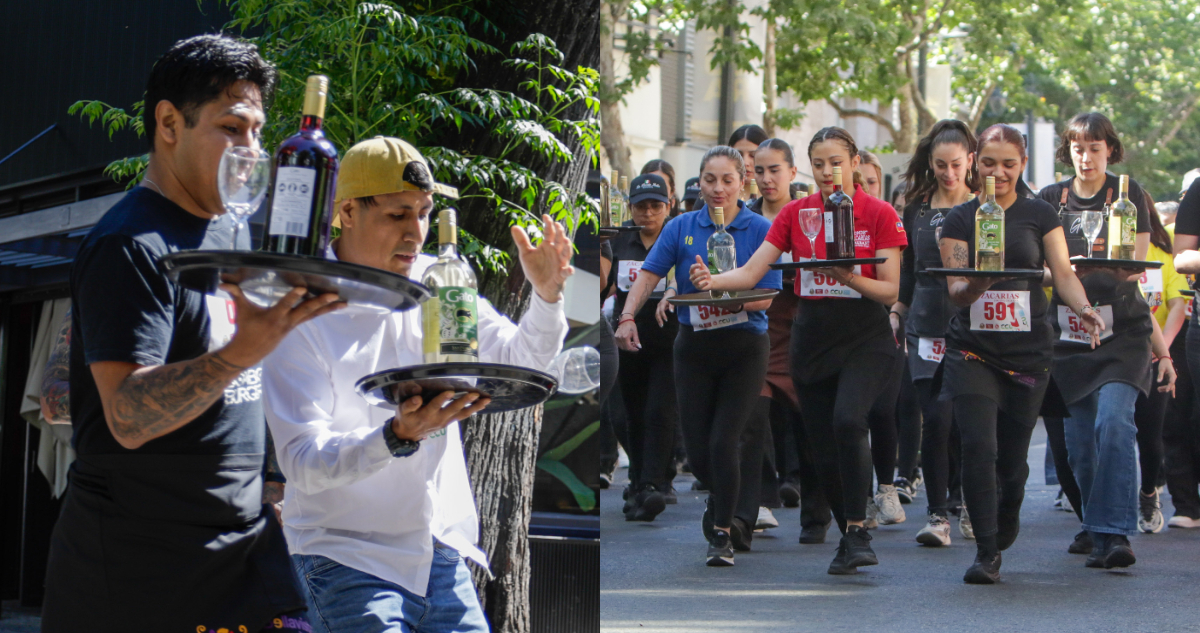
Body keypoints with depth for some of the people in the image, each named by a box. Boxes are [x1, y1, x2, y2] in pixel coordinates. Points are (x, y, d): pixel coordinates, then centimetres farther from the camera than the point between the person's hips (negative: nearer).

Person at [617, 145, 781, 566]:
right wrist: (628, 318, -19)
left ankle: (722, 534, 5)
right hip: (694, 346, 3)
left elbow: (766, 296, -9)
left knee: (723, 441, -11)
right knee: (697, 449, 3)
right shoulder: (681, 228, 4)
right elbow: (649, 275, -3)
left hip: (744, 346, -2)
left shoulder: (760, 230, -3)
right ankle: (725, 499, 36)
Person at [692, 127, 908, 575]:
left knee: (847, 420, -28)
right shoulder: (795, 213, 5)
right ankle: (850, 542, 21)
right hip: (811, 337, 4)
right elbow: (750, 273, -1)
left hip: (865, 338, -4)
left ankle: (857, 531, -20)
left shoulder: (879, 215, -4)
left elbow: (891, 290, -6)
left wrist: (849, 278, -24)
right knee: (823, 448, 4)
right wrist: (713, 281, -20)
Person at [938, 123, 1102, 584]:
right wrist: (978, 284, -26)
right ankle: (986, 553, -9)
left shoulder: (1040, 215, 7)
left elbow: (1063, 273, -1)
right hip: (972, 350, -1)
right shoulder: (959, 219, 5)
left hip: (1027, 351, 1)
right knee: (979, 448, -16)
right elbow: (955, 288, -3)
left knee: (1012, 457, 5)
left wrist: (1083, 308, -21)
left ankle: (1002, 538, 33)